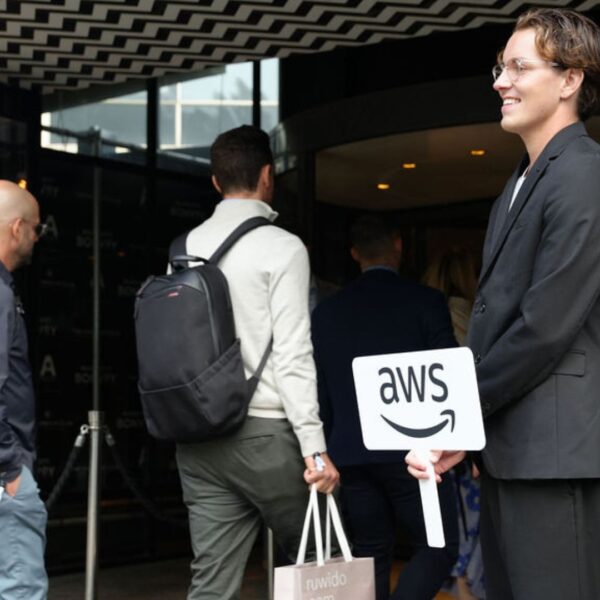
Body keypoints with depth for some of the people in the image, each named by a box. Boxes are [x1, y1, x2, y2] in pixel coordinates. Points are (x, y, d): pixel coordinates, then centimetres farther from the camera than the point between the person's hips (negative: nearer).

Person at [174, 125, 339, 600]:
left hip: (199, 436, 6)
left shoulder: (186, 248, 10)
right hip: (264, 432, -5)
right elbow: (293, 356, -12)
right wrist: (314, 448, -12)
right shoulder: (282, 247, -6)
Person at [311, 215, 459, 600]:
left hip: (350, 454, 4)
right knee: (439, 548, 4)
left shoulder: (326, 311, 10)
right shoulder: (425, 301, -2)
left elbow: (318, 390, 12)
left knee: (371, 555, 12)